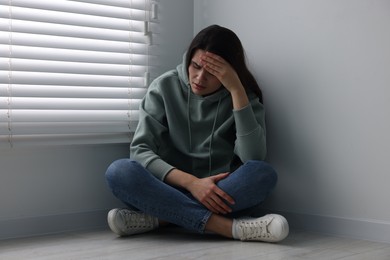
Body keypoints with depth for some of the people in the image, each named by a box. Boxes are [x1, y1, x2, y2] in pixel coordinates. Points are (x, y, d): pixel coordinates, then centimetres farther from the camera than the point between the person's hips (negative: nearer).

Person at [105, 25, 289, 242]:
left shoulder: (245, 96, 0)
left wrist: (236, 89, -20)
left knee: (264, 173, -30)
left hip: (224, 194, 0)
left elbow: (254, 158, -16)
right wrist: (191, 182, -22)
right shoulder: (165, 87, 0)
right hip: (172, 190, 1)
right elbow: (140, 150, -8)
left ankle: (158, 218, -26)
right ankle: (230, 227, -32)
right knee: (119, 171, -28)